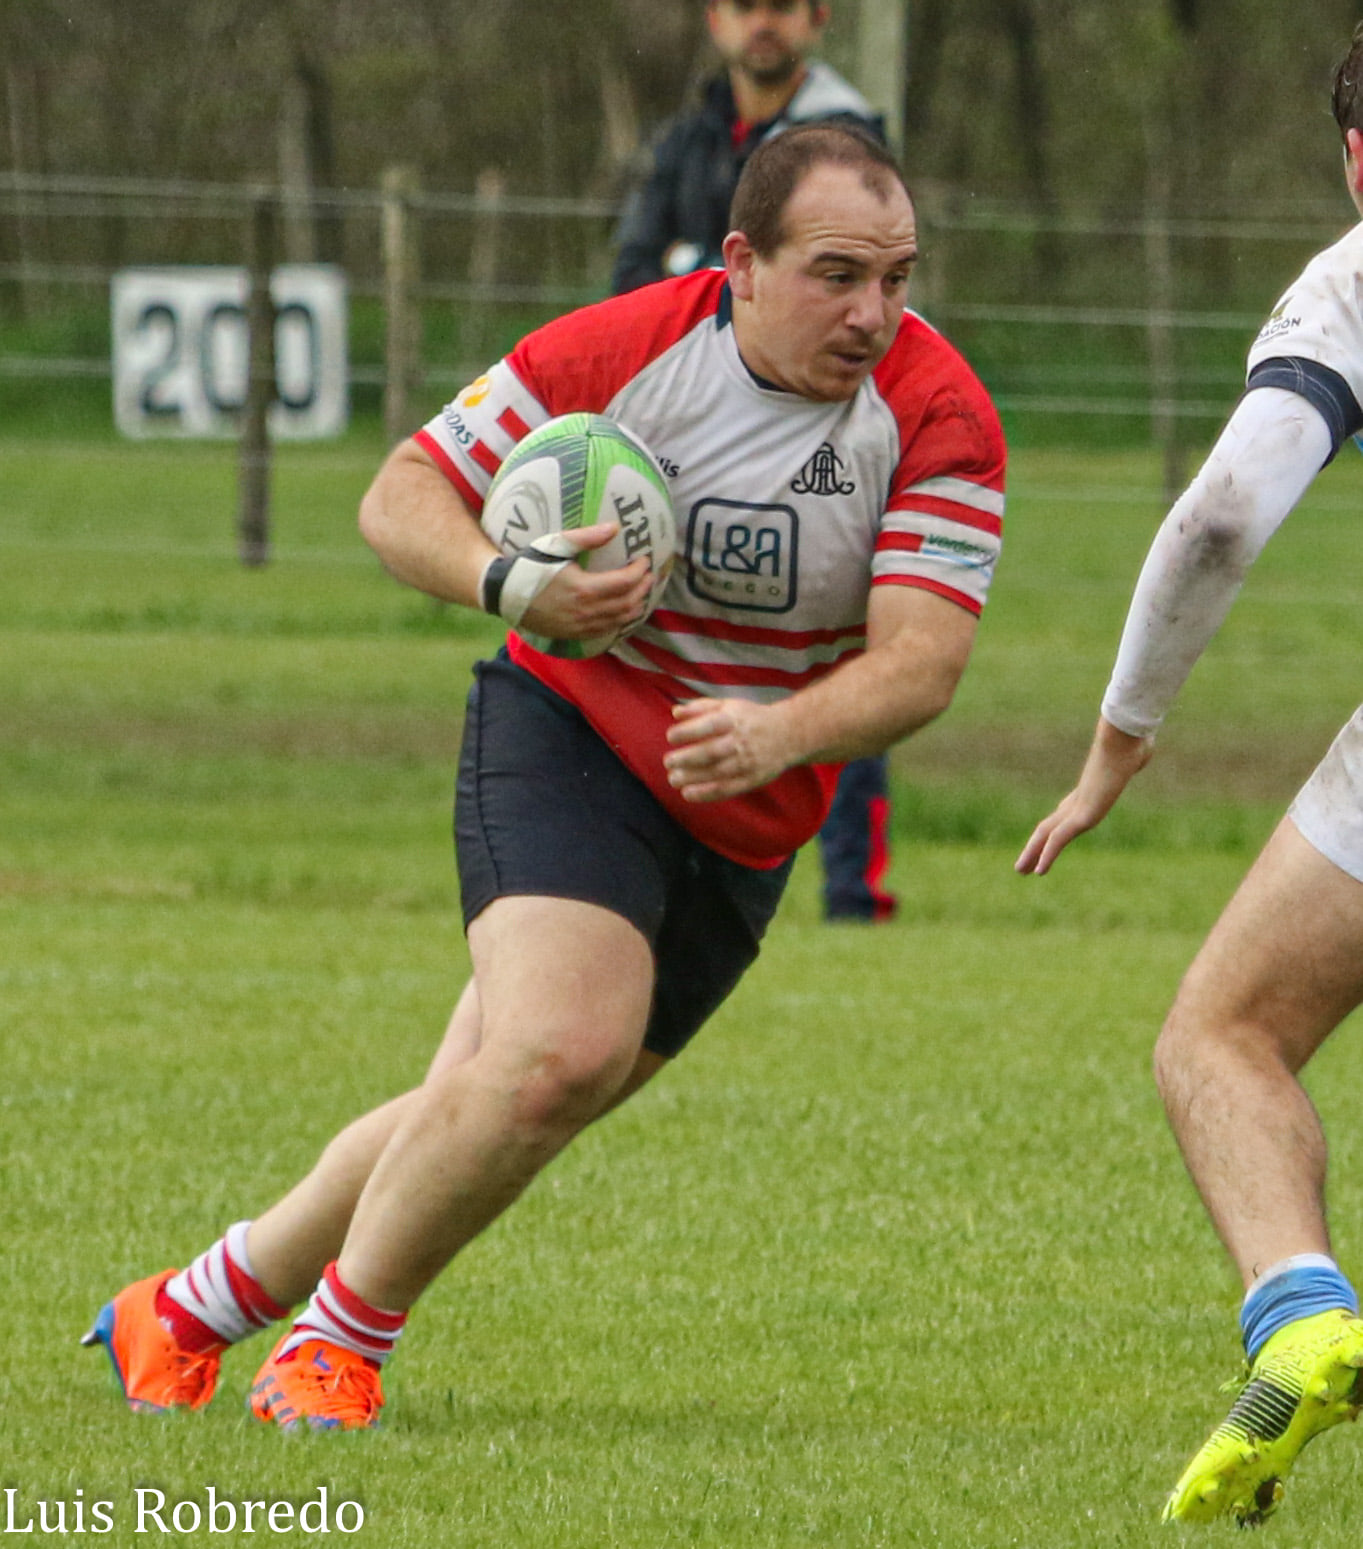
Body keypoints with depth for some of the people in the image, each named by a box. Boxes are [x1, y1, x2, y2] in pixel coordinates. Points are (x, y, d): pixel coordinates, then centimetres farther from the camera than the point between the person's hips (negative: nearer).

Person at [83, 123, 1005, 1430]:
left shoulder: (938, 414, -14)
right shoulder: (623, 348, -15)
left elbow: (920, 660, -20)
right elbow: (401, 497, -6)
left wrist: (778, 735, -40)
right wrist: (515, 587, -27)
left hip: (742, 822, 3)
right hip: (570, 735, -3)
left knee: (488, 1104, 6)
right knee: (560, 1051, -27)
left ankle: (185, 1314, 25)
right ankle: (339, 1341, -6)